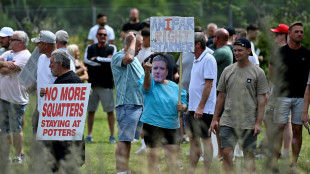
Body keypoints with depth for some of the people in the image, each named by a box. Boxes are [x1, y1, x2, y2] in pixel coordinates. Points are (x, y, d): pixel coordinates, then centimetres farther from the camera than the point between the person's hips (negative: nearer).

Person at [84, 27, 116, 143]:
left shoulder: (111, 49, 7)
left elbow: (112, 61, -11)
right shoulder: (90, 49, 12)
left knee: (110, 110, -3)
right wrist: (104, 60, -8)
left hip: (106, 84, -2)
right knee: (90, 110, 4)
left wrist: (96, 59, -6)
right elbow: (87, 62, -4)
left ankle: (112, 135, 2)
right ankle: (89, 135, 10)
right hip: (92, 84, 2)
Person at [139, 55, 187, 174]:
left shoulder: (174, 87, 8)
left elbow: (184, 103, 16)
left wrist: (182, 107, -9)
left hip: (172, 126, 3)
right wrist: (147, 72, -50)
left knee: (173, 156, 6)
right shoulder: (150, 82, -5)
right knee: (153, 156, -1)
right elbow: (146, 85, -29)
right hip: (152, 125, -3)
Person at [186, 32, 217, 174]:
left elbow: (208, 85, -19)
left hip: (204, 109, -9)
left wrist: (200, 107, -22)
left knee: (206, 139, -4)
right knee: (193, 139, 11)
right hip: (193, 108, 9)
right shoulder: (196, 60, 15)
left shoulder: (208, 60, -14)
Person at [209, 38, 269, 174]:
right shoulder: (228, 71, 9)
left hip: (249, 122, -3)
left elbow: (261, 99, -3)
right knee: (226, 153, -5)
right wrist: (215, 119, 9)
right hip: (228, 121, 3)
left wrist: (258, 122, -9)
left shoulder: (257, 72, -1)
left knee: (249, 154, 3)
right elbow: (221, 96, 14)